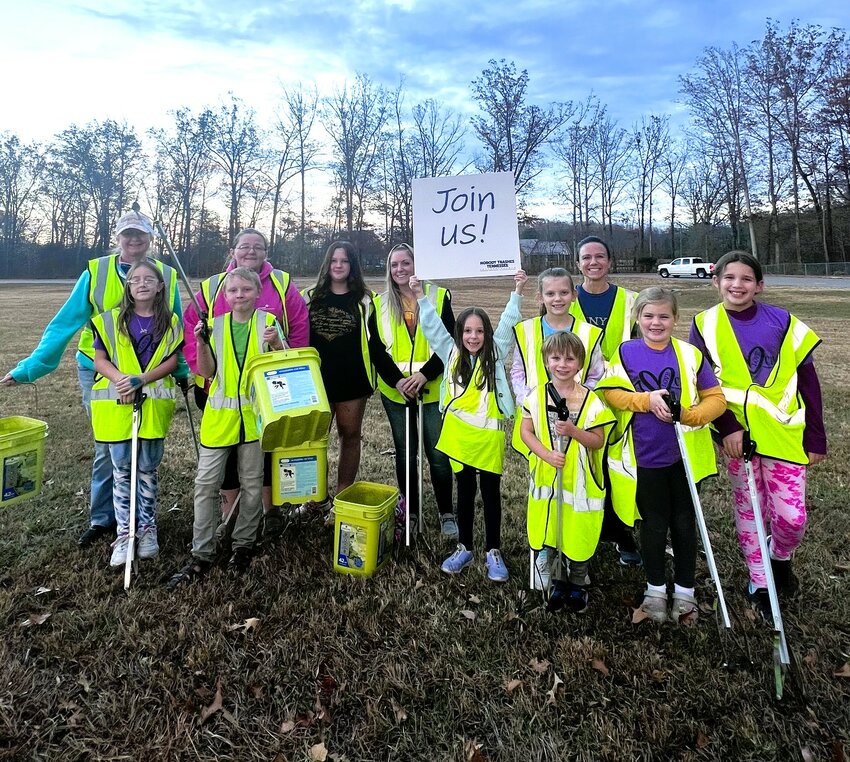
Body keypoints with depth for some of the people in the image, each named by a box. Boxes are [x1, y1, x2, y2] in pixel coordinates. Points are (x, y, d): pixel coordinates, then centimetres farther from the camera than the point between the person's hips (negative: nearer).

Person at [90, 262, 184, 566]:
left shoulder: (170, 322, 4)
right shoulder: (110, 320, 4)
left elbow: (171, 362, -1)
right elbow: (100, 360, 3)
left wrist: (141, 380, -16)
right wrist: (121, 379, -16)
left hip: (154, 404, 0)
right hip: (116, 403, 0)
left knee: (148, 468, 7)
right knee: (121, 469, 3)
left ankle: (147, 528, 20)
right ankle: (124, 532, 12)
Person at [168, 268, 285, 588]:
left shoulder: (268, 321, 0)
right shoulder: (216, 325, 5)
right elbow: (208, 372, 4)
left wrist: (275, 343, -20)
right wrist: (201, 343, -10)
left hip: (255, 414, -1)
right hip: (220, 414, 2)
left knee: (252, 483, 9)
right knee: (205, 483, 1)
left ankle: (243, 545, 25)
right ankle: (201, 555, 11)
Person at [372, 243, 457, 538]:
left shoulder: (439, 297, 1)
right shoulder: (380, 303, 7)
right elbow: (376, 349, 2)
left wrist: (424, 374, -16)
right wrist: (397, 381, -12)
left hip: (433, 389, -2)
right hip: (395, 390, 2)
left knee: (438, 454, -1)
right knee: (404, 452, 11)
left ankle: (446, 513, 15)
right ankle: (409, 512, 25)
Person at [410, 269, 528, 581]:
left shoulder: (495, 354, 1)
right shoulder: (452, 353, 4)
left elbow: (507, 324, -5)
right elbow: (433, 326, 2)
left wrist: (517, 292, -13)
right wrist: (420, 296, -2)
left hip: (489, 434, -1)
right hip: (459, 434, 2)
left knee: (491, 492, 8)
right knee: (465, 492, 14)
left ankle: (493, 551, 20)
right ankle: (464, 547, 27)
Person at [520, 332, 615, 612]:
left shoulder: (590, 400, -8)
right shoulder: (536, 395, -2)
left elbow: (599, 441, -6)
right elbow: (526, 431, -1)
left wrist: (573, 430, -23)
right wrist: (546, 454, -16)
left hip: (579, 481, -2)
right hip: (545, 478, 2)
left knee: (579, 535, 10)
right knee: (548, 533, 13)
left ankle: (578, 584, 33)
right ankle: (556, 581, 35)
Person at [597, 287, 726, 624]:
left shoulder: (690, 354, -3)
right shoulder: (625, 352, -4)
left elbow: (716, 398, -3)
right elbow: (611, 393, -9)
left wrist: (690, 415, -21)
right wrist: (647, 399, -23)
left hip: (685, 455, 1)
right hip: (644, 457, 0)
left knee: (684, 523, 12)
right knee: (654, 523, 12)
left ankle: (685, 591, 29)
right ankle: (655, 589, 31)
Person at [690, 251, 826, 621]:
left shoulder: (783, 322, -4)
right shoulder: (705, 325, -4)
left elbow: (807, 383, 0)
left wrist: (816, 437, 0)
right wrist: (728, 428, -16)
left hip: (785, 434, 0)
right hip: (738, 434, 0)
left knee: (791, 517, 0)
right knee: (748, 511, 10)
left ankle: (781, 558, 34)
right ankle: (759, 583, 29)